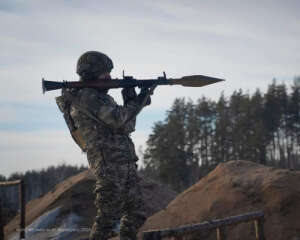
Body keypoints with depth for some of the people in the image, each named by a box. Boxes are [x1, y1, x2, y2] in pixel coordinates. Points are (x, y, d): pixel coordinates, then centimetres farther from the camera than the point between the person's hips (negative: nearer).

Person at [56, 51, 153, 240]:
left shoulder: (97, 95, 19)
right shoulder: (87, 96, -11)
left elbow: (126, 126, 19)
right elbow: (117, 119, -19)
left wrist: (130, 101, 5)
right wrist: (138, 102, -7)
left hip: (126, 164, 10)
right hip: (110, 163, -10)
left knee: (136, 214, 12)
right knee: (108, 217, -4)